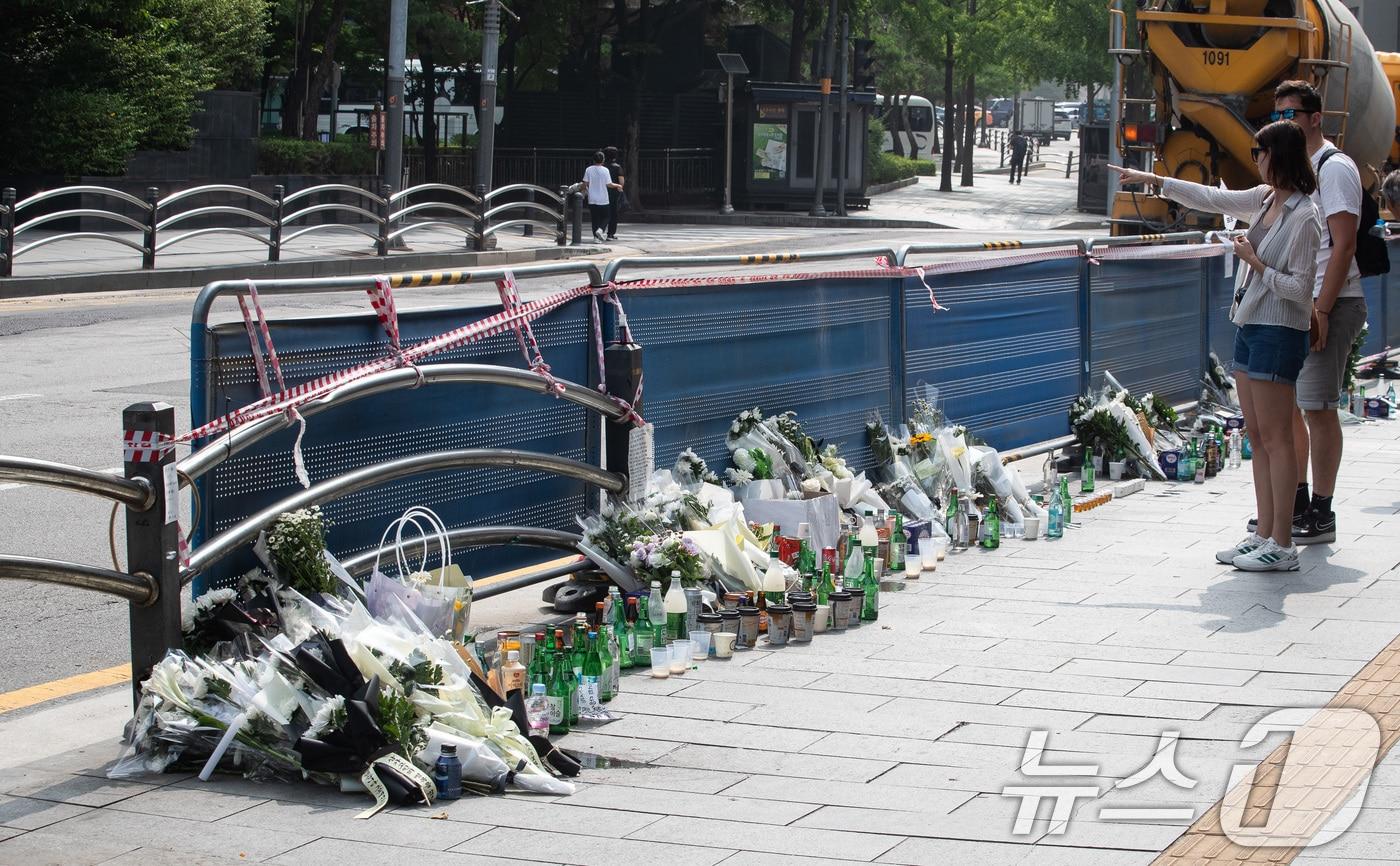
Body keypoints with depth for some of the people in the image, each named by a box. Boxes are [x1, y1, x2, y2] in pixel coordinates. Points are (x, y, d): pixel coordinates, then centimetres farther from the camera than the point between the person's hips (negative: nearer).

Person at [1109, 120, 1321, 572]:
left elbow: (1299, 287, -17)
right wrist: (1151, 180, 23)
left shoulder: (1303, 217, -16)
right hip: (1249, 326, 9)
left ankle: (1282, 546, -5)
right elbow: (1212, 199, 21)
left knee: (1276, 437, -8)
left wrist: (1256, 263, -13)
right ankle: (1264, 534, 13)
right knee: (1257, 436, 9)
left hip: (1278, 332, -9)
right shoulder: (1265, 199, 10)